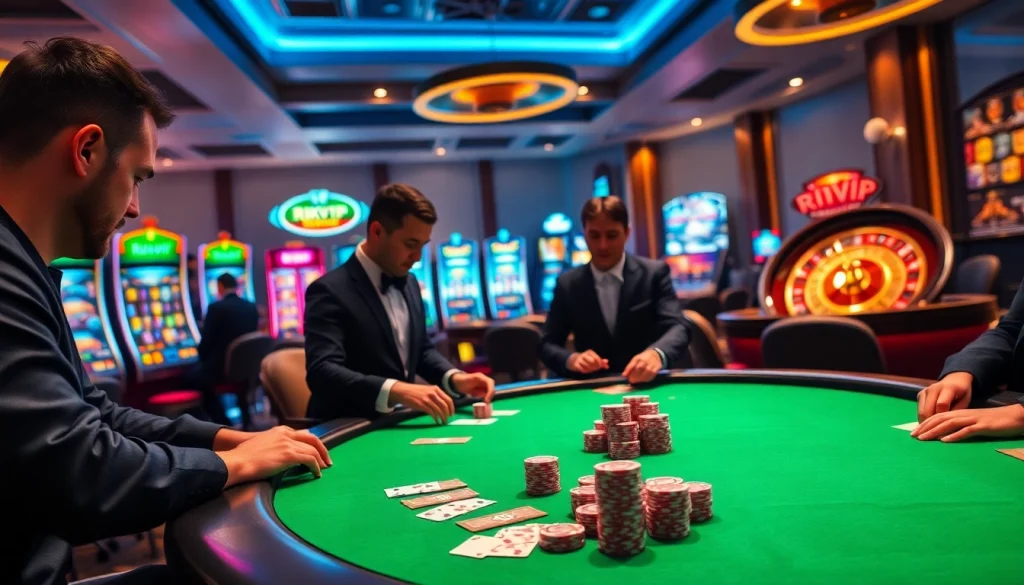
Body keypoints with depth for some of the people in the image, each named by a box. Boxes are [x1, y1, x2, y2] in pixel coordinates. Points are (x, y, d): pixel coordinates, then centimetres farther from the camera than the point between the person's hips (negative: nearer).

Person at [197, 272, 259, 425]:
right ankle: (245, 421, 32)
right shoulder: (252, 307, 5)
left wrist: (203, 359, 8)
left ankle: (224, 425, 12)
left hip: (221, 368, -6)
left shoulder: (216, 308, -13)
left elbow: (206, 341, -11)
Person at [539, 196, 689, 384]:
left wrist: (657, 354, -34)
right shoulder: (567, 284, 4)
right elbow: (547, 345, 4)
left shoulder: (655, 273, -1)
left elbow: (677, 328, -12)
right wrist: (572, 359, -18)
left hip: (648, 384, 1)